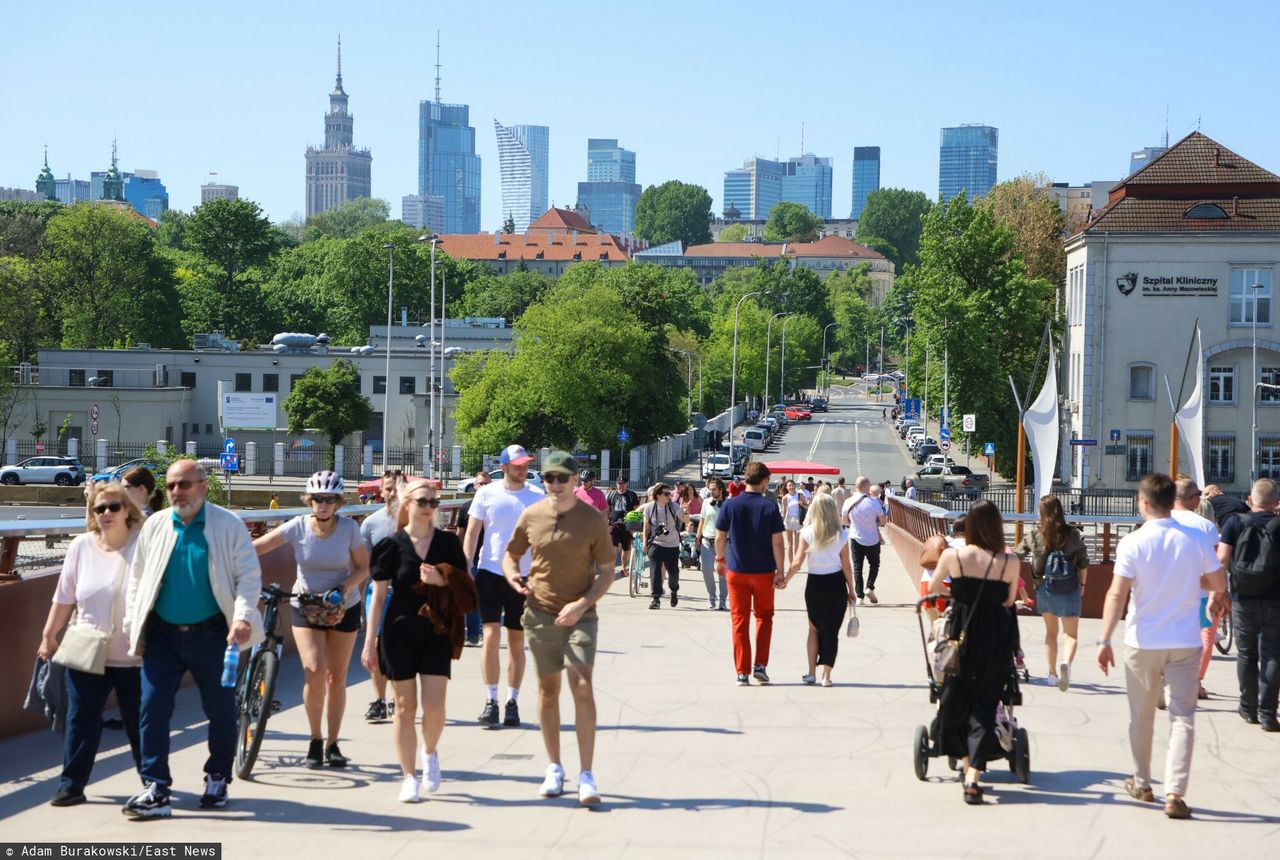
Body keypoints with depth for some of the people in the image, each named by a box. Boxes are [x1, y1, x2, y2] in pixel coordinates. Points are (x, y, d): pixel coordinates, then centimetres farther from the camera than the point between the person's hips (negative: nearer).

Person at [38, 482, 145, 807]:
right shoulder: (81, 546, 2)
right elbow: (64, 597, 8)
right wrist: (49, 635, 10)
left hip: (133, 655, -3)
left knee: (138, 723, 6)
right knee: (81, 721, 4)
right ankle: (71, 784, 11)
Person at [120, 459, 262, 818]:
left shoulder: (229, 525, -4)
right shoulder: (154, 526, 6)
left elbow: (249, 575, -5)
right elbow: (137, 579, 13)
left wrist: (243, 616, -19)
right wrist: (133, 628, 8)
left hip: (211, 634, -2)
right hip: (163, 635, 2)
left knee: (221, 710, 8)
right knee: (152, 708, -6)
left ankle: (217, 780, 26)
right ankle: (155, 789, -3)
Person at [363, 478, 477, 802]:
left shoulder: (448, 542, 4)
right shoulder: (392, 545, 0)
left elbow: (466, 587, 7)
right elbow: (378, 595, 1)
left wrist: (442, 580, -15)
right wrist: (369, 642, -2)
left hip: (437, 632, 1)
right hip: (400, 632, -1)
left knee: (434, 707, -6)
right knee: (405, 706, 1)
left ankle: (430, 753, 25)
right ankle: (409, 777, 12)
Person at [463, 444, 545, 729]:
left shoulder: (537, 496, 1)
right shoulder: (487, 494, -1)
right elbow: (472, 533, 2)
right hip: (490, 573, -1)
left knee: (517, 642, 8)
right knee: (491, 636, -9)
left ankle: (512, 702, 16)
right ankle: (491, 700, -1)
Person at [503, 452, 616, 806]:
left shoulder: (591, 519, -6)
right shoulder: (531, 516, 1)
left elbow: (606, 572, -2)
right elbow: (511, 554, 15)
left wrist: (582, 605, -16)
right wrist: (512, 576, -9)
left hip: (579, 615, -3)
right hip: (540, 613, 3)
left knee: (582, 687, -14)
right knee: (548, 690, 9)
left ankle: (586, 776, -12)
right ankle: (554, 768, 22)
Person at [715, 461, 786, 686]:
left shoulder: (730, 505, -5)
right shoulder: (770, 507, -9)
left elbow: (720, 537, 1)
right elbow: (777, 542, -9)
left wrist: (720, 560, 18)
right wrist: (780, 571, -3)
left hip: (736, 571, 1)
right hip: (763, 571, -1)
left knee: (739, 620, 6)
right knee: (764, 617, 17)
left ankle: (742, 672, 3)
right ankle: (760, 666, 9)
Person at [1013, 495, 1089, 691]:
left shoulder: (1034, 535, -3)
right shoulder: (1072, 535, -5)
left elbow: (1016, 555, 7)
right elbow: (1083, 563, -1)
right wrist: (1082, 583, 14)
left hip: (1044, 588, 2)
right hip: (1068, 589, -2)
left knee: (1051, 631, 20)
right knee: (1071, 634, 3)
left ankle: (1052, 673, 22)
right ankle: (1066, 662, -26)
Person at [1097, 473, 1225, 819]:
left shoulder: (1133, 543, -10)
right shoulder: (1195, 540, -3)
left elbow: (1117, 594, -15)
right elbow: (1219, 584, 2)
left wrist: (1105, 640, -12)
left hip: (1142, 642, -1)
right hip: (1185, 642, 1)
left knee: (1142, 716, 15)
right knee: (1182, 716, 1)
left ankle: (1142, 784, 29)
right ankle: (1175, 793, -11)